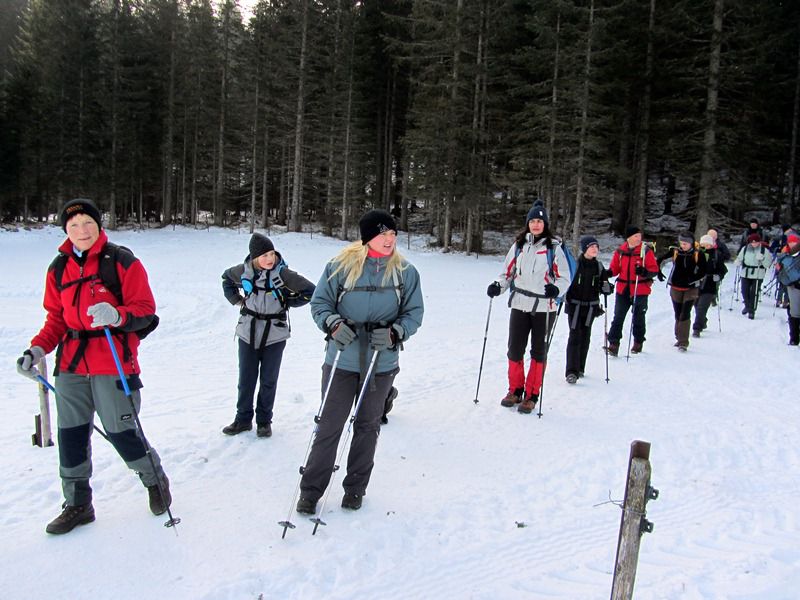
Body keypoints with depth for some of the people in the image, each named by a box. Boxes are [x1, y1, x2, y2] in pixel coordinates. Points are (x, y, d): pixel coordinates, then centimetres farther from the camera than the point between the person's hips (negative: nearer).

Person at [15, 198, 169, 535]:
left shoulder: (122, 262, -5)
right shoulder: (59, 269, 11)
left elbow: (145, 310, -8)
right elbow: (56, 319, 16)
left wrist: (117, 315, -27)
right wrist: (38, 349, 1)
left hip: (113, 363, -5)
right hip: (71, 366, 5)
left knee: (120, 432, -1)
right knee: (71, 436, 8)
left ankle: (155, 481, 26)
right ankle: (77, 504, 25)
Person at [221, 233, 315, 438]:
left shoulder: (283, 273, -15)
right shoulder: (244, 271, -5)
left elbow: (310, 291, -9)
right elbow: (226, 278, 18)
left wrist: (286, 303, -8)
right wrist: (236, 299, 7)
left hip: (274, 335, -2)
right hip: (248, 333, 2)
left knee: (268, 381, 8)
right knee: (246, 379, 11)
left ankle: (264, 421, 23)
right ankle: (243, 419, 26)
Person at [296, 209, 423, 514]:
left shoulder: (405, 272, -2)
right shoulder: (341, 266, -6)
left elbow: (414, 312, 3)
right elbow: (319, 303, 0)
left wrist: (394, 333, -16)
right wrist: (333, 324, -19)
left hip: (382, 364, 2)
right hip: (341, 361, -2)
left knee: (368, 425, 15)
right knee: (329, 426, 4)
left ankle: (355, 488, 32)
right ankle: (311, 490, 20)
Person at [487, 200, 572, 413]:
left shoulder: (554, 247, -2)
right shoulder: (519, 245, 7)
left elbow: (564, 277, -2)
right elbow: (508, 272, 13)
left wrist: (556, 289, -22)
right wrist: (498, 285, -6)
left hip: (544, 307, -2)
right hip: (520, 305, 3)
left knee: (539, 351, 6)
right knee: (515, 349, 4)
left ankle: (532, 395, 15)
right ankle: (515, 390, 21)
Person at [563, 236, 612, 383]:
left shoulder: (598, 266, 5)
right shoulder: (574, 263, -7)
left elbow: (603, 284, 13)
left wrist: (606, 288, -9)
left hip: (591, 306, 4)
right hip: (575, 305, -4)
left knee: (585, 337, 10)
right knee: (575, 337, -9)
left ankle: (580, 368, 22)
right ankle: (571, 372, -9)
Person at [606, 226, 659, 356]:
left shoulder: (646, 251, -5)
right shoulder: (620, 251, 2)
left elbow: (654, 270, -6)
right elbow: (614, 269, 9)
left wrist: (644, 272, -26)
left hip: (640, 290, -2)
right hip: (622, 290, 2)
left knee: (638, 317, 11)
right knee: (618, 317, 0)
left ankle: (638, 342, 29)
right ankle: (614, 343, 3)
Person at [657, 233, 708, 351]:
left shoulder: (698, 255, -5)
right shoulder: (674, 252, -3)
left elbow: (704, 271, -1)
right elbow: (659, 260, 7)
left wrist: (692, 279, -12)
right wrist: (659, 272, -4)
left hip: (691, 289, -2)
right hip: (676, 288, 2)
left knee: (685, 315, -11)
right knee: (678, 315, 11)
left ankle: (683, 342, -8)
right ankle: (679, 338, 28)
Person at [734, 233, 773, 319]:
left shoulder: (764, 250, -2)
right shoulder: (745, 249, 3)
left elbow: (768, 264, -4)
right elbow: (739, 258, 14)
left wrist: (762, 259, -22)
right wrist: (738, 263, -8)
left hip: (757, 275, -3)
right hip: (745, 274, 3)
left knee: (754, 293, -3)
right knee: (744, 291, 6)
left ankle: (752, 310, 9)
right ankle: (747, 306, 32)